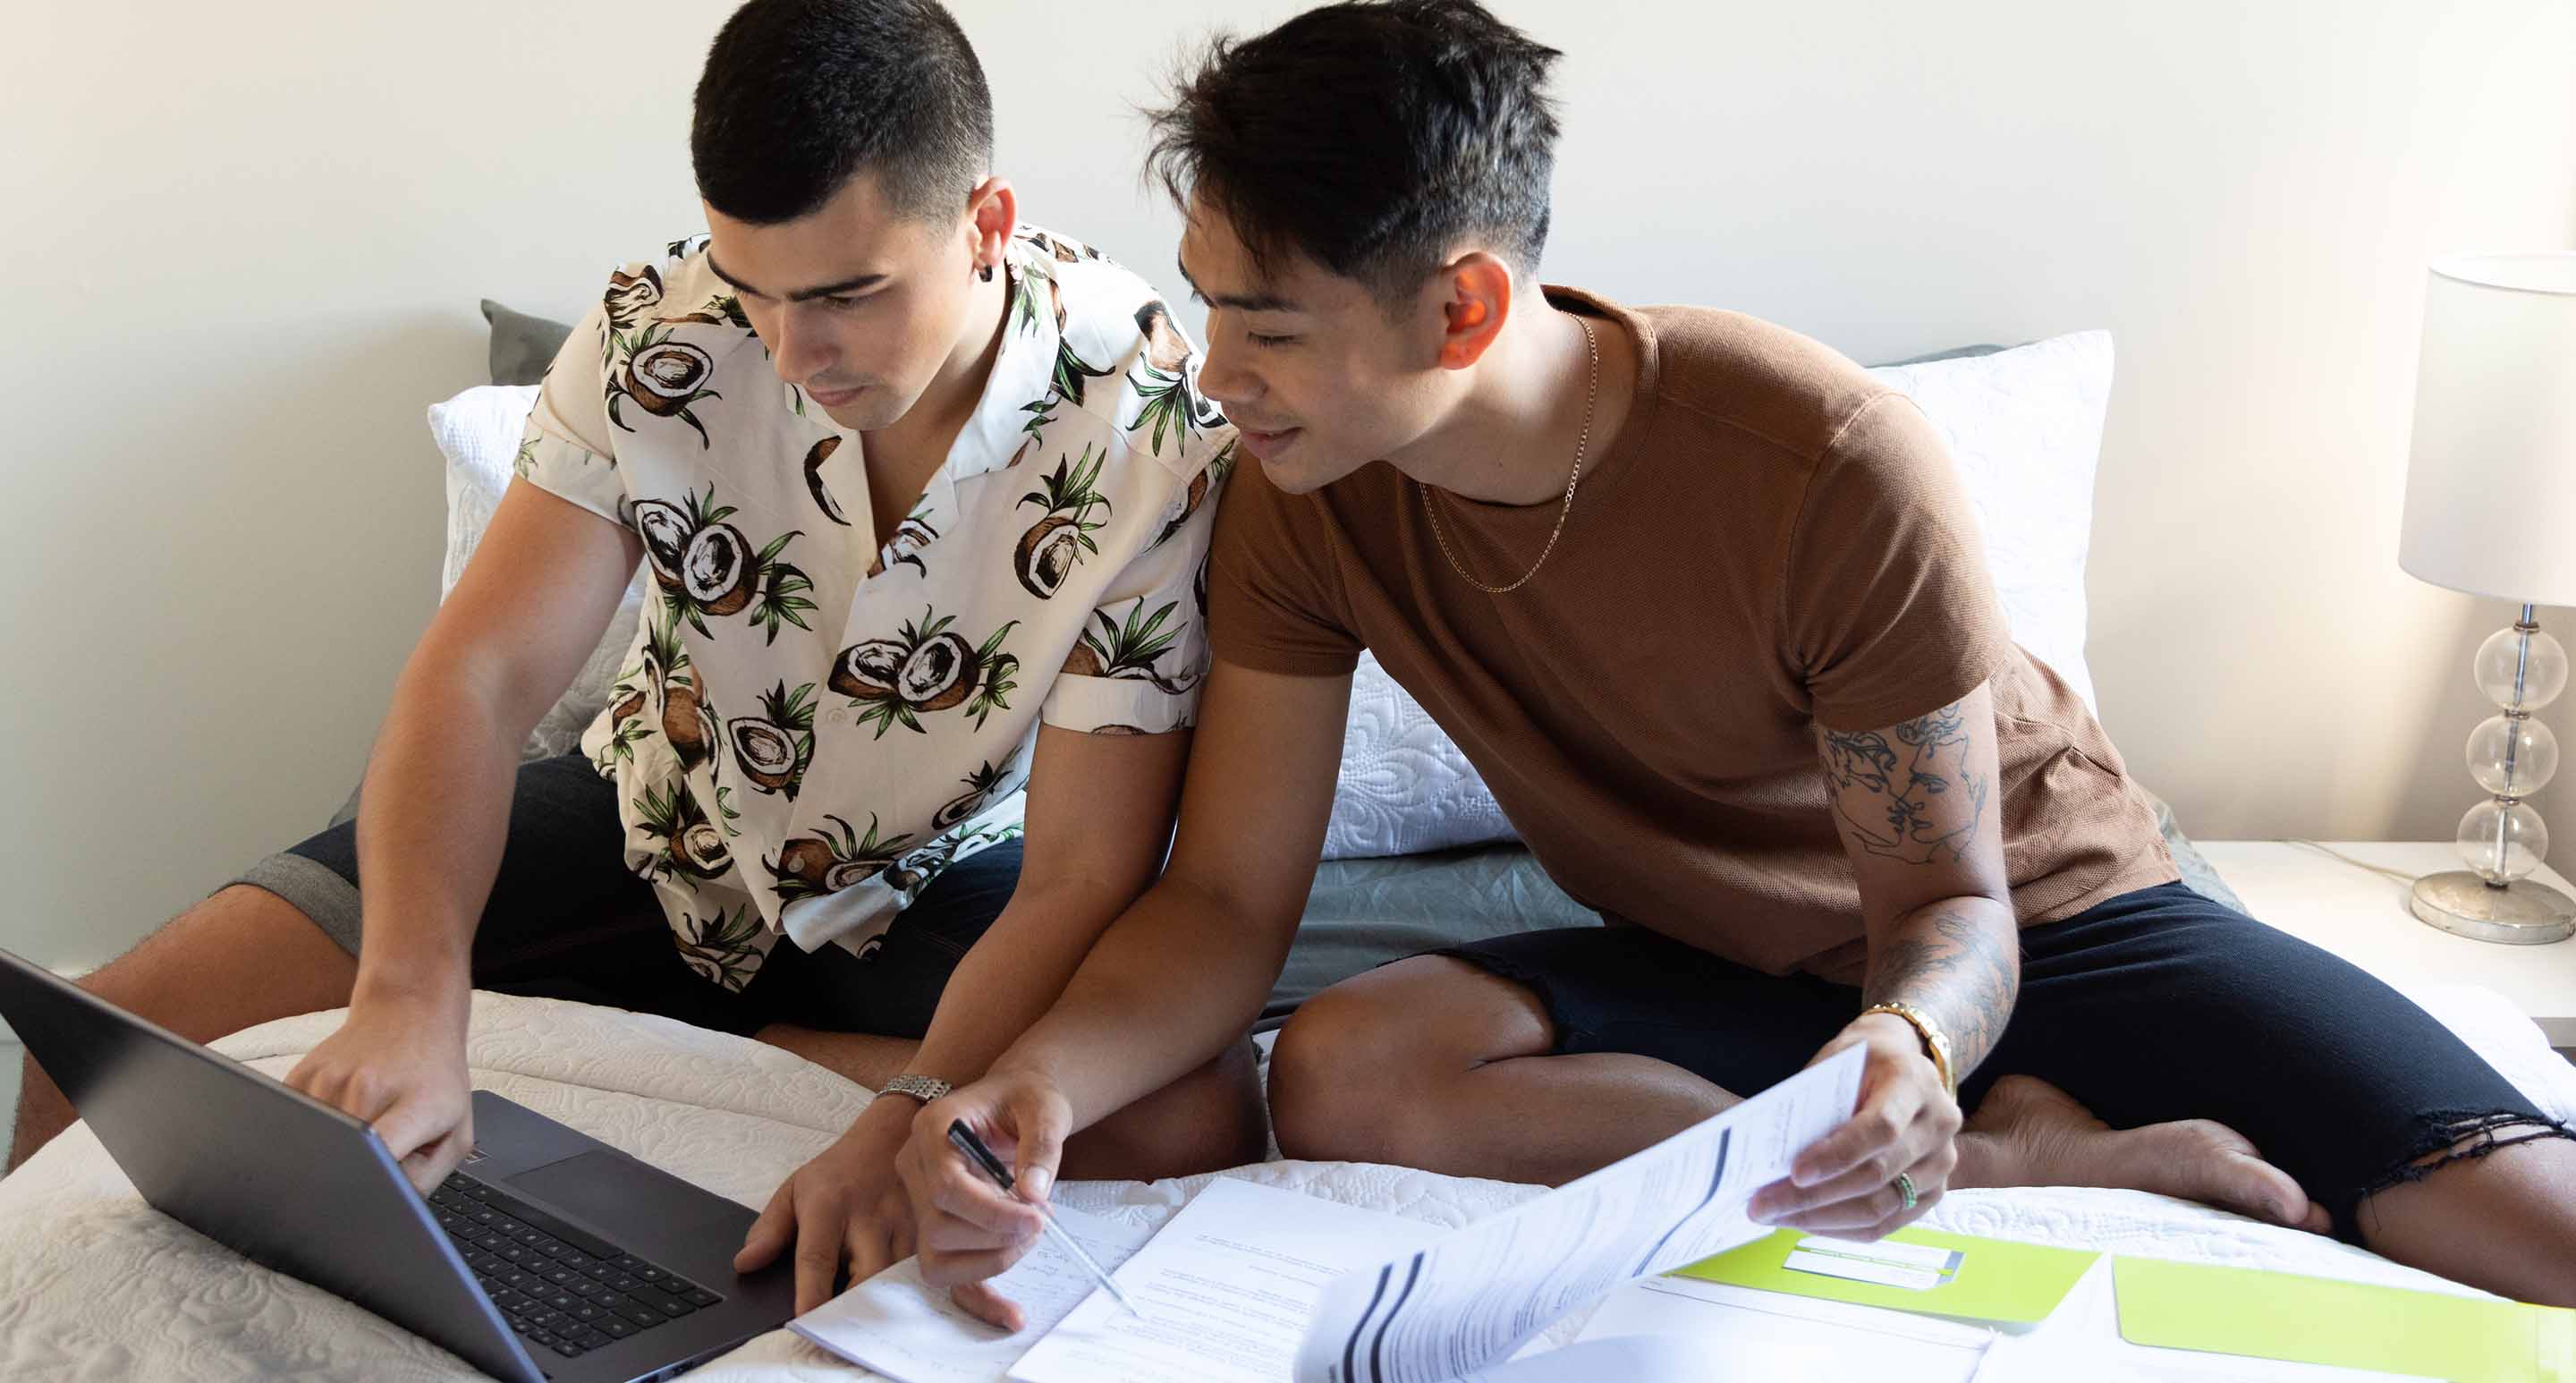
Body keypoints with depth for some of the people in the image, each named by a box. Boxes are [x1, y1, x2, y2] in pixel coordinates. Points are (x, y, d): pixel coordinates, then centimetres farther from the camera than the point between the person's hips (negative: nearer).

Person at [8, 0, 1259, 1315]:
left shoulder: (1154, 432, -26)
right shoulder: (659, 330, -18)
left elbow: (1083, 876, -27)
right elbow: (480, 675, -23)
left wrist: (910, 1123, -44)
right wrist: (410, 996, -41)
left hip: (933, 883, -1)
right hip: (659, 825, 1)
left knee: (1196, 1122, -33)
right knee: (117, 1041, -15)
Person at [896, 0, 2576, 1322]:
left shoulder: (1836, 468, -28)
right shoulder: (1306, 500, -15)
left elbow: (1948, 904, -20)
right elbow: (1226, 903, -13)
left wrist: (1908, 1045, -44)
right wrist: (1040, 1081, -33)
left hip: (2046, 917, -4)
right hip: (1719, 971, 5)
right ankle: (2037, 1155, -15)